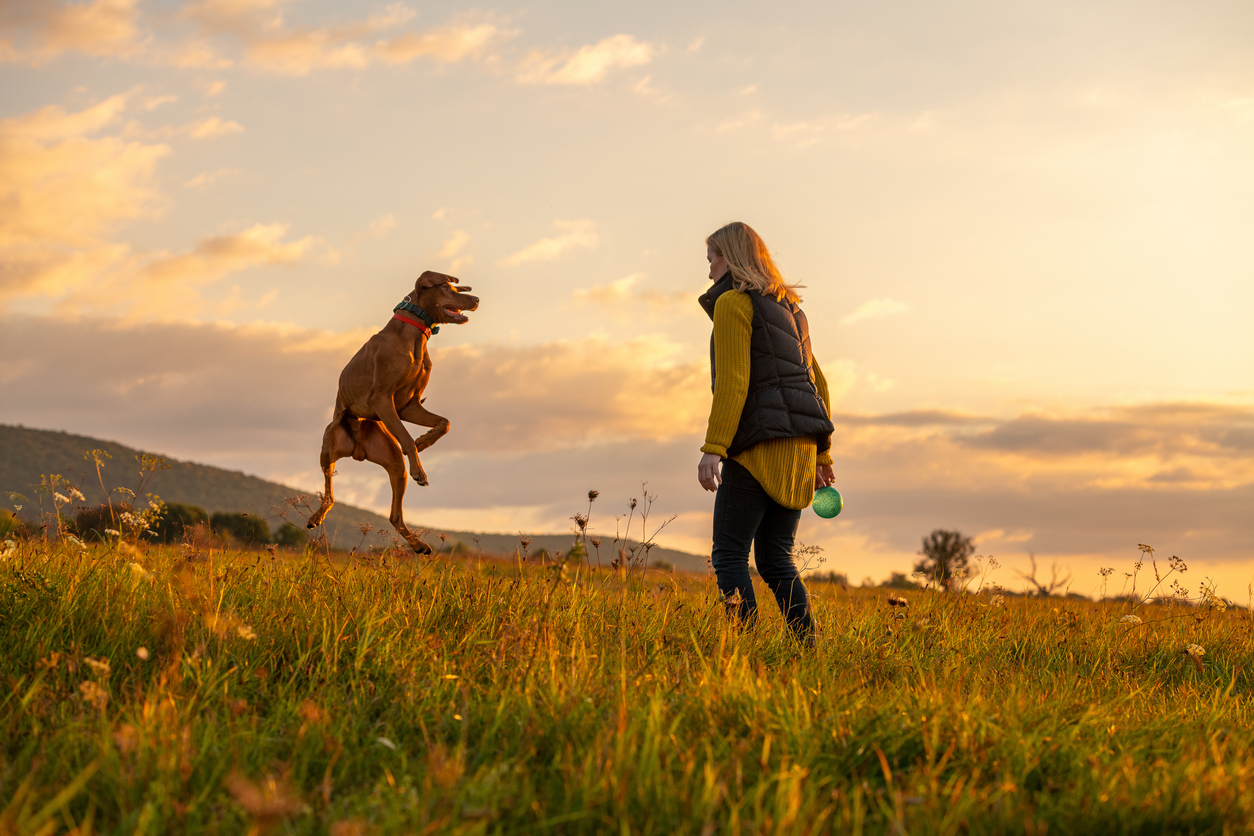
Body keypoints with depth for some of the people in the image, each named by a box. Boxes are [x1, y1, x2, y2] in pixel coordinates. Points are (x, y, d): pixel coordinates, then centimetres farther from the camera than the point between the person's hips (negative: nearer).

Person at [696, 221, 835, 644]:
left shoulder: (732, 302, -3)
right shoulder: (789, 308, 22)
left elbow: (732, 382, -14)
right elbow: (817, 382, 21)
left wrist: (713, 448, -17)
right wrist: (821, 454, 22)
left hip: (761, 445, -8)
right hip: (801, 442, 8)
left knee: (729, 556, -6)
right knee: (775, 559, 11)